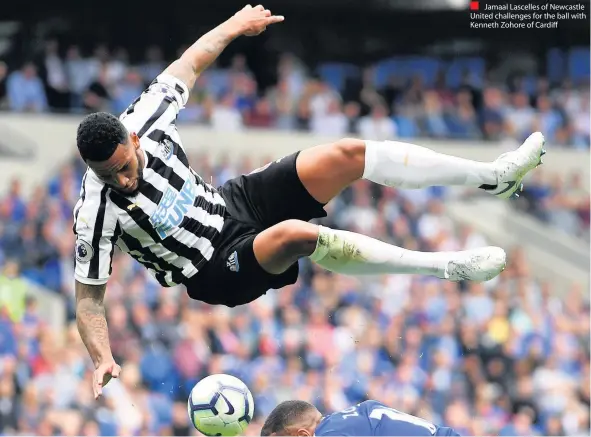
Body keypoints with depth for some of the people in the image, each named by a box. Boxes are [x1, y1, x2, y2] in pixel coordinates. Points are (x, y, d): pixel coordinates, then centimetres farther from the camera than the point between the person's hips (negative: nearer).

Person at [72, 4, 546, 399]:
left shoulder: (144, 121, -13)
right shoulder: (98, 213, -26)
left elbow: (187, 67, 6)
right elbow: (89, 299, -20)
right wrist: (103, 360, -35)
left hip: (235, 202, 7)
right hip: (219, 271, -7)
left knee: (349, 154, -4)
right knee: (296, 234, -37)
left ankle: (493, 175, 6)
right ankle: (450, 267, -28)